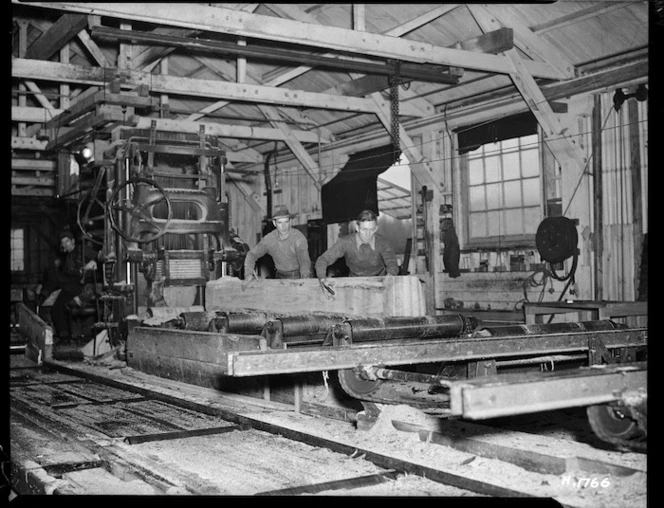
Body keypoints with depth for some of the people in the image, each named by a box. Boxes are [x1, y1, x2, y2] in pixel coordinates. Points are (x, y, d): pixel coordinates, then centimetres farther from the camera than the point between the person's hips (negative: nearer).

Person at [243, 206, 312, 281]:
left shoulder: (299, 238, -17)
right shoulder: (268, 239, -7)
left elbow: (304, 261, -22)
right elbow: (252, 254, 1)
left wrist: (305, 276, -44)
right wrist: (248, 274, -15)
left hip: (299, 276, -3)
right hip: (281, 278, 3)